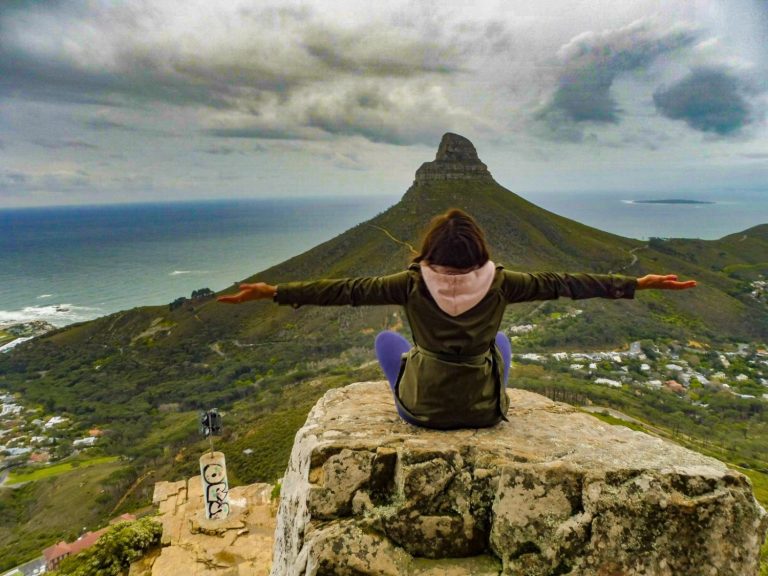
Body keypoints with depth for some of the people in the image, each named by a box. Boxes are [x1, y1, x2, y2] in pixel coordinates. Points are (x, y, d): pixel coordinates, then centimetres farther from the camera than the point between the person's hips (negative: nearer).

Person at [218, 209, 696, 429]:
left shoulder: (414, 285, -16)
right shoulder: (499, 283, -13)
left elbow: (348, 290, -14)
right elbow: (563, 284, -9)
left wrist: (273, 292, -9)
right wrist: (638, 284, 0)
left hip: (423, 410, -1)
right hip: (484, 412, 2)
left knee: (386, 338, 25)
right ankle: (488, 400, 40)